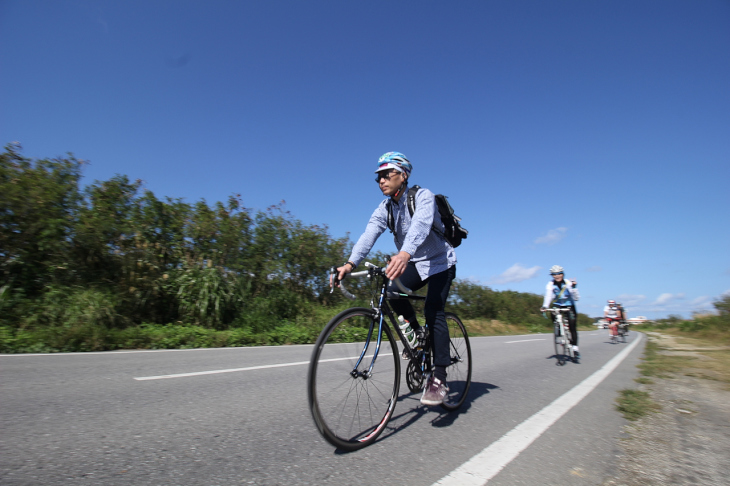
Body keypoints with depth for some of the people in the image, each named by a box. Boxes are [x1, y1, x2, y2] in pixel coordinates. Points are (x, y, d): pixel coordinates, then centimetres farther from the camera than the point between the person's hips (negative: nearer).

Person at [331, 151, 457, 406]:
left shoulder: (423, 196, -20)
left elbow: (420, 225, -41)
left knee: (433, 311, -20)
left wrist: (404, 254, -61)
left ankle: (439, 378, -11)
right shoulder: (385, 207, -4)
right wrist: (350, 264, -36)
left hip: (439, 262, -5)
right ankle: (417, 331, 6)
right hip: (413, 263, 5)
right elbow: (369, 234, -20)